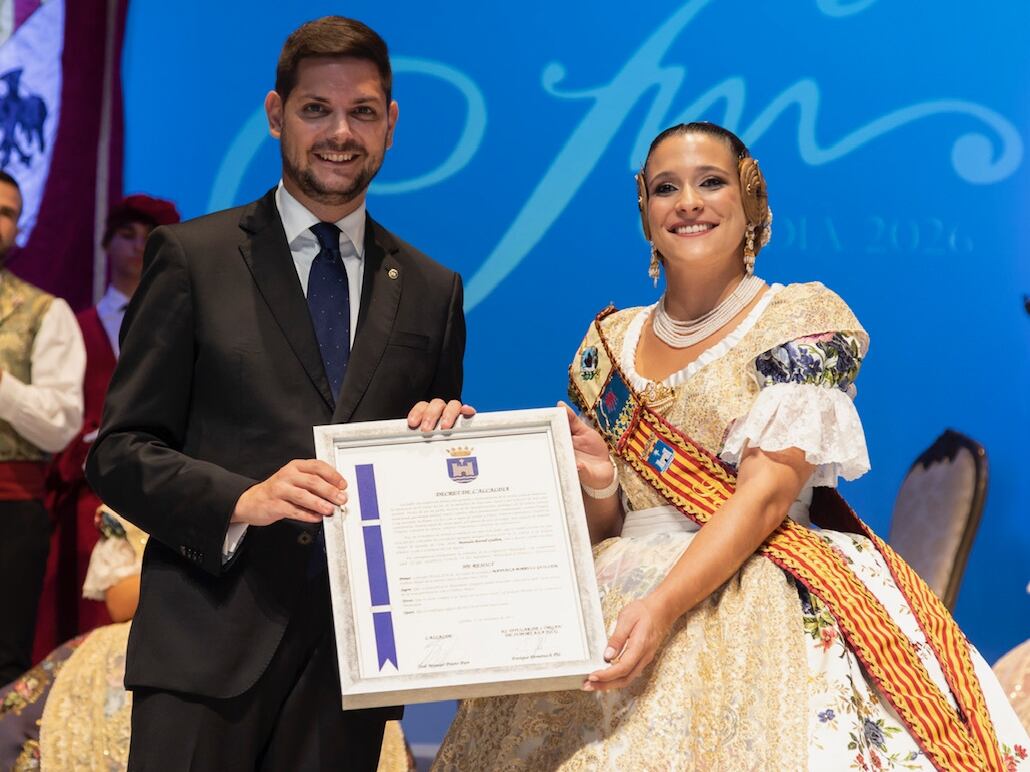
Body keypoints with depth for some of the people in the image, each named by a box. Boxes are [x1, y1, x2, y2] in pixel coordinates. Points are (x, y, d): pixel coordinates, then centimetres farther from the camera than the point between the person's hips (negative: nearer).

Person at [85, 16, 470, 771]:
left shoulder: (433, 291, 13)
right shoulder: (192, 256, 3)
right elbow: (119, 452, 0)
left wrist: (446, 439, -4)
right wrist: (241, 500, -16)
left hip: (353, 653, 3)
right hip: (211, 644, -3)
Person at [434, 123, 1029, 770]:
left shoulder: (804, 319, -1)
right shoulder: (611, 341, 12)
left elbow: (765, 495, -12)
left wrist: (664, 605, -24)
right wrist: (598, 484, -8)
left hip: (754, 603, -4)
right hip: (617, 598, 4)